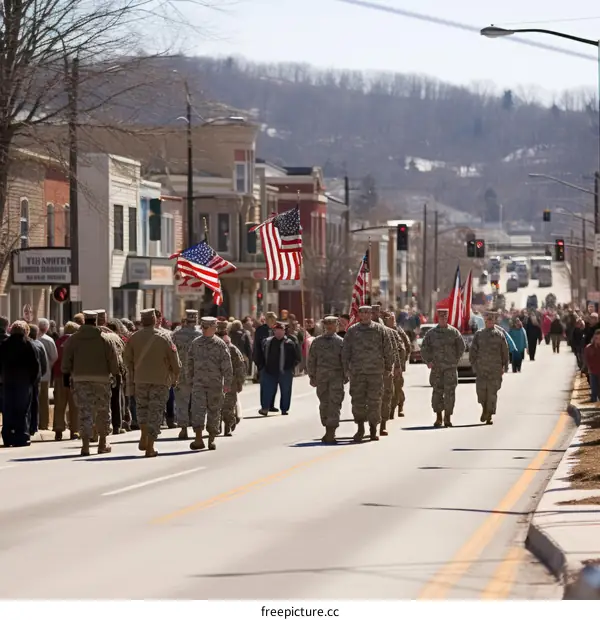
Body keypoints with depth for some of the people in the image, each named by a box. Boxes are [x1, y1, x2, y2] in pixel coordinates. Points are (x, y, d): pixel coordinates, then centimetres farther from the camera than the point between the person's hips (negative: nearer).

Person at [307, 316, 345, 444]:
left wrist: (312, 376, 11)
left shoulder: (316, 341, 3)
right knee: (334, 404, -3)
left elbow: (310, 360, 4)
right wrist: (345, 376, 4)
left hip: (321, 376, 3)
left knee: (324, 403, 13)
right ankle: (330, 434, -11)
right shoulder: (341, 341, -5)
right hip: (336, 376, -3)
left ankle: (329, 432, 18)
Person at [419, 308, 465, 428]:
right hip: (436, 367, 1)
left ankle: (447, 418, 0)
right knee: (437, 392, 2)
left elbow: (461, 347, 13)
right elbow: (424, 349, 9)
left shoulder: (454, 332, 4)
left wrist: (456, 360, 7)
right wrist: (428, 361, -2)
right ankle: (438, 418, 10)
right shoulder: (431, 333, 6)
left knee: (449, 392, -5)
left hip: (450, 368, -1)